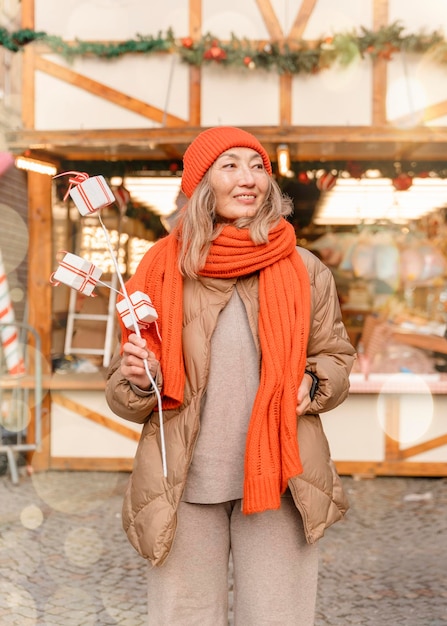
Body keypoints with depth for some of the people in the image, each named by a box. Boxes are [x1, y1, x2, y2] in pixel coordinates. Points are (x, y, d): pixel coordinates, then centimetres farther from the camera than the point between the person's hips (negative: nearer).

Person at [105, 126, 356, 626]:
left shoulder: (304, 271, 2)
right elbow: (123, 393, 7)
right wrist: (138, 381, -16)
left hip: (277, 478, 1)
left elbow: (335, 356, 13)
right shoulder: (163, 268, 1)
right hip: (185, 485, 0)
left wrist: (312, 386, -8)